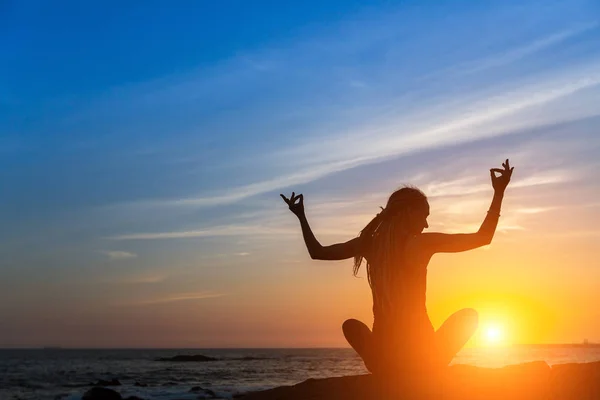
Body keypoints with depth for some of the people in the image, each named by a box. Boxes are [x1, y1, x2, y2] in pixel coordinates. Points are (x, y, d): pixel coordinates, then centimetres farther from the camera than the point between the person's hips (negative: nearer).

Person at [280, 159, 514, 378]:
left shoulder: (368, 243, 2)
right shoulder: (423, 243, -8)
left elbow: (318, 252, 14)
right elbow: (483, 238, -5)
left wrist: (301, 216, 25)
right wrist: (499, 193, 0)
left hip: (382, 358, 3)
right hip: (423, 358, -3)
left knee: (350, 325, 36)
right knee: (469, 314, 23)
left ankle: (387, 373, 17)